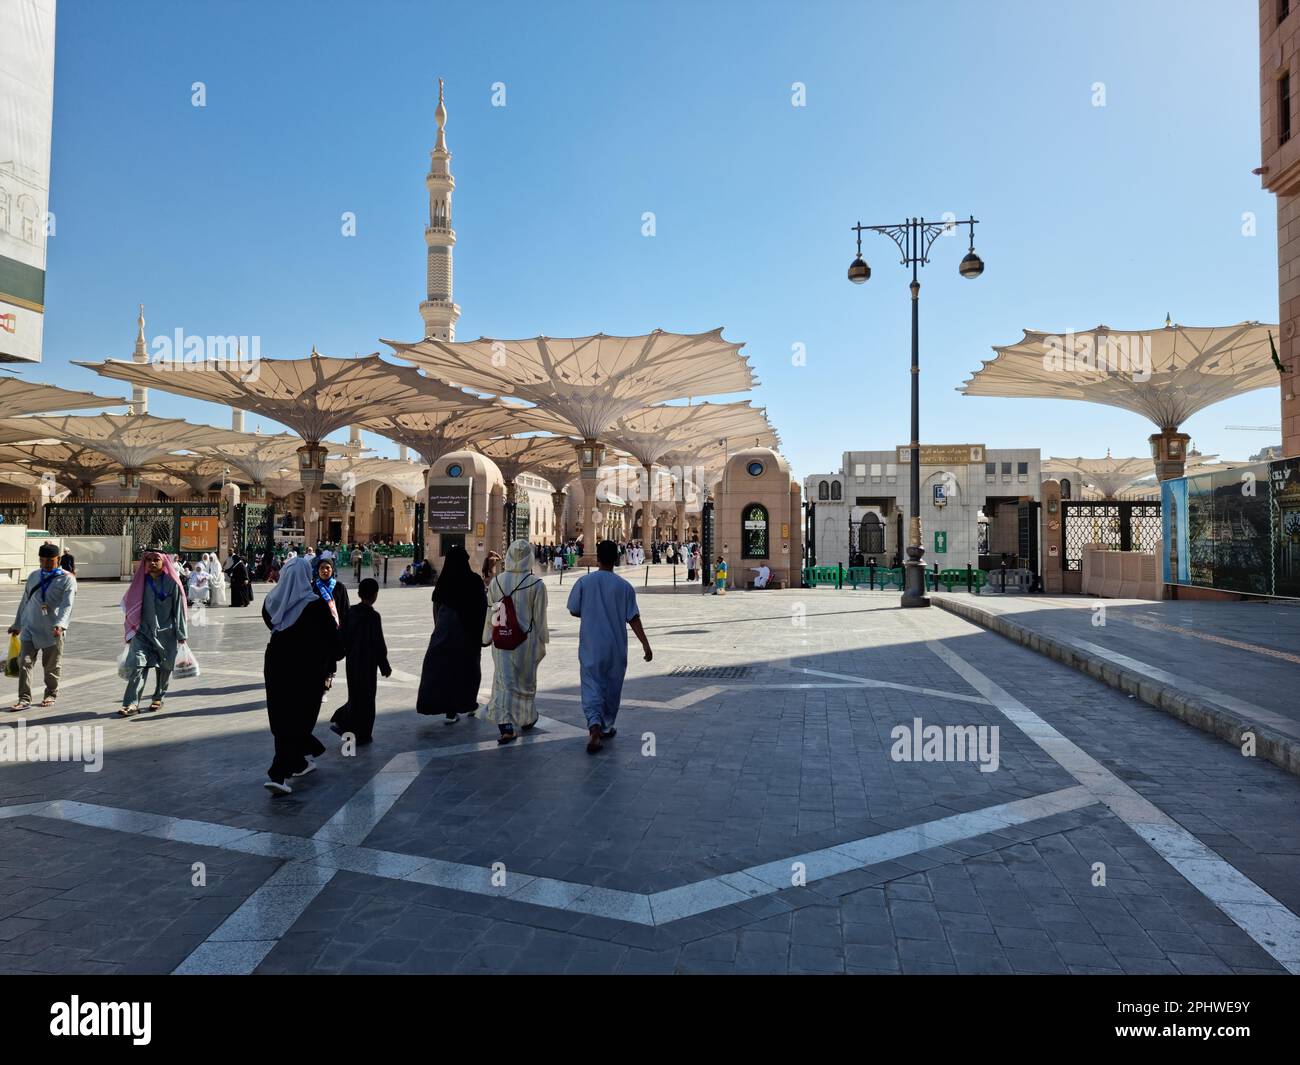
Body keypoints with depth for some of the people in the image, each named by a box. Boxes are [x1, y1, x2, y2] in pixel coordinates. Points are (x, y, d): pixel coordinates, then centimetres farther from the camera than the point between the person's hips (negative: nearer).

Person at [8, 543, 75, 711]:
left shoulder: (67, 579, -6)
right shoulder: (33, 576, 10)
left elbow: (67, 605, -16)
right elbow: (25, 601, 19)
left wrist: (60, 625, -31)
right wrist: (17, 624, 22)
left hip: (52, 631, -4)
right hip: (30, 628, 4)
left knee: (52, 666, 7)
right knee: (24, 663, -4)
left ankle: (51, 695, 24)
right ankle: (24, 699, 1)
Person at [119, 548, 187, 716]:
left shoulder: (172, 583, -4)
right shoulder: (140, 581, 4)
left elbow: (179, 609, -3)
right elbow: (127, 603, 14)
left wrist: (181, 635, -5)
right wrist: (132, 630, 11)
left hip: (166, 633, -1)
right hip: (143, 632, 1)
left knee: (164, 667, 9)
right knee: (138, 664, -14)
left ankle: (158, 698, 27)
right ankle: (132, 703, -16)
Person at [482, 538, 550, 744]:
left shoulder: (496, 581, -3)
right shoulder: (536, 584, -12)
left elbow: (490, 614, 5)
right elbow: (540, 618, -7)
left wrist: (487, 638, 15)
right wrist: (542, 642, 3)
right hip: (526, 640, -2)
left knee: (503, 681, 3)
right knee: (526, 680, 16)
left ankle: (505, 727, -7)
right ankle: (526, 719, 33)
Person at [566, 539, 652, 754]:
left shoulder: (584, 582, -4)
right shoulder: (624, 586, -4)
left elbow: (574, 611, 2)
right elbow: (633, 618, -6)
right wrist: (645, 643, -3)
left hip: (590, 646, -1)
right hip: (616, 647, 1)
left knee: (591, 686, -1)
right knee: (612, 687, 16)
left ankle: (594, 726, -23)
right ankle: (606, 727, 28)